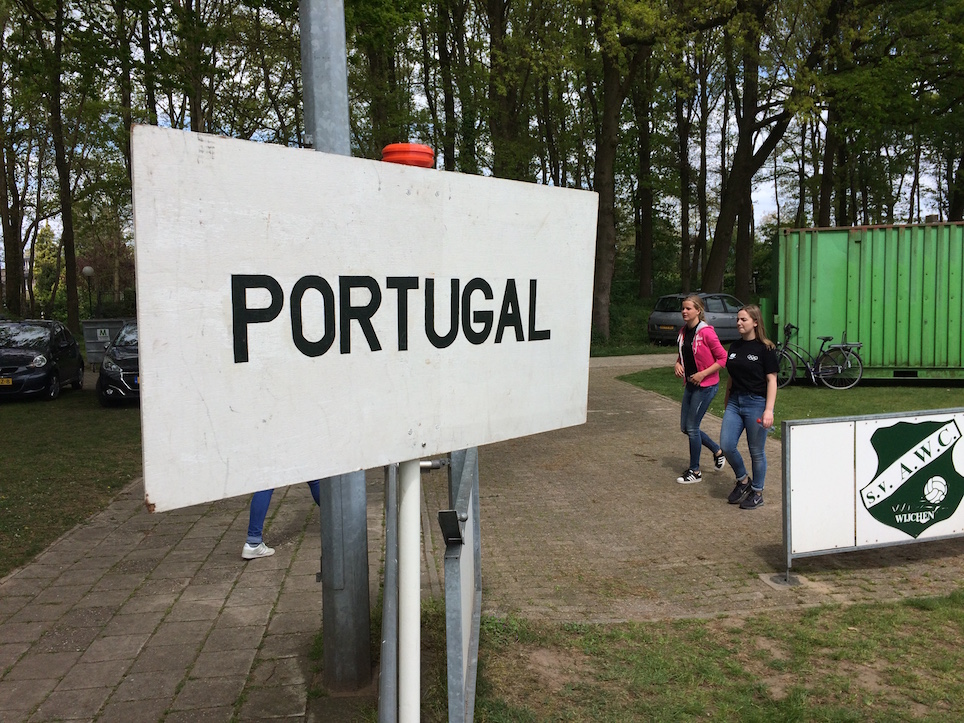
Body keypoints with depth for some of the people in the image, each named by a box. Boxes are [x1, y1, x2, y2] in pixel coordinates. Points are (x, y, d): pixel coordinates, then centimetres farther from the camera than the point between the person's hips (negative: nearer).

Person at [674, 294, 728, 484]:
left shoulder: (706, 332, -17)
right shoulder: (684, 331, 6)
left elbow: (723, 358, -15)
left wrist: (703, 374, -19)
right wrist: (678, 364, 0)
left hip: (706, 386, -8)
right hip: (691, 384, 8)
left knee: (692, 427, -3)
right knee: (685, 427, 12)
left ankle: (695, 471, 13)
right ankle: (717, 451, 33)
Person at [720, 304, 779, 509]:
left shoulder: (765, 348, -7)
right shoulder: (734, 347, 10)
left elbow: (771, 380, -10)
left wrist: (769, 410, -17)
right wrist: (727, 404, 17)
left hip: (756, 403, -5)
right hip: (735, 402, 5)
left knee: (756, 451, 4)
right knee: (726, 445, -4)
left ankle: (757, 492, 21)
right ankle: (743, 481, 20)